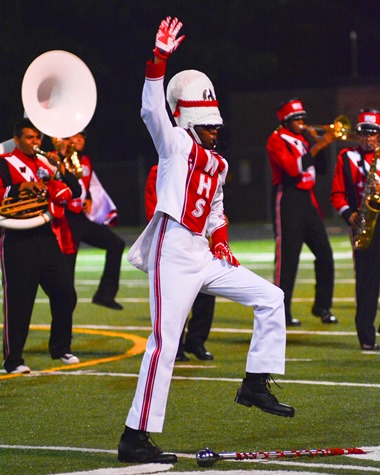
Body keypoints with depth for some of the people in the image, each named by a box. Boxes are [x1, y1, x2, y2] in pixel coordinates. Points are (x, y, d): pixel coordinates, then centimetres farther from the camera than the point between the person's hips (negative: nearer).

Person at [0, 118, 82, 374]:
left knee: (65, 294, 6)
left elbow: (73, 192, 13)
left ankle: (61, 348, 22)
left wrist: (62, 168, -2)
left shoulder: (45, 165, 18)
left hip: (46, 236, 6)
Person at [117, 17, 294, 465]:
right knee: (164, 343, -12)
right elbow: (152, 111, -22)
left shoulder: (217, 163, 18)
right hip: (173, 254, -8)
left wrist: (220, 243, 9)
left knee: (270, 298, 8)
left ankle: (255, 384, 14)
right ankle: (135, 438, -8)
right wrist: (159, 59, -32)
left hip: (203, 256, 8)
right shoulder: (177, 145, -3)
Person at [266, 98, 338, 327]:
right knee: (288, 258, -6)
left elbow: (322, 168, 15)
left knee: (325, 254, 4)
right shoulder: (277, 140, -5)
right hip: (288, 202, -7)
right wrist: (317, 146, -21)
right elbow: (294, 167, -20)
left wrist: (316, 143, 2)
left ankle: (323, 306, 13)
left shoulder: (304, 139, 18)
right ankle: (283, 313, -2)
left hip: (308, 201, 7)